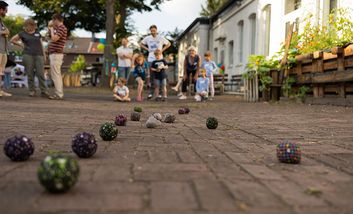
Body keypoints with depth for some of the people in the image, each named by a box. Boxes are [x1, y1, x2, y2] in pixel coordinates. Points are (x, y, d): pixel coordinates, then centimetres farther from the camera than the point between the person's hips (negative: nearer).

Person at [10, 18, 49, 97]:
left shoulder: (38, 33, 15)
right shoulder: (23, 34, 9)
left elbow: (41, 45, 16)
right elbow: (12, 40, 15)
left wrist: (44, 55, 10)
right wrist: (21, 45, 9)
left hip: (39, 55, 1)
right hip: (28, 55, 0)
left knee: (41, 74, -8)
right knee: (30, 74, 0)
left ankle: (44, 91, -9)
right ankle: (32, 91, 7)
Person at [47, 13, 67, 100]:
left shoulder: (62, 28, -13)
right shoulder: (59, 28, 19)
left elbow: (54, 38, -22)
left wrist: (52, 30, -6)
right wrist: (52, 30, 24)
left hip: (56, 54, -11)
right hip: (54, 54, 11)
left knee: (55, 75, -11)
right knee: (57, 75, 13)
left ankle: (59, 94, -11)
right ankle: (59, 93, 18)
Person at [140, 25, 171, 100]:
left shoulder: (161, 38, 0)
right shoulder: (147, 38, 6)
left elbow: (168, 44, 11)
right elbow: (141, 44, 20)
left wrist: (162, 50, 0)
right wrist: (147, 49, 7)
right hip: (151, 59, 2)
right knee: (151, 76, 3)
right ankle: (151, 92, 9)